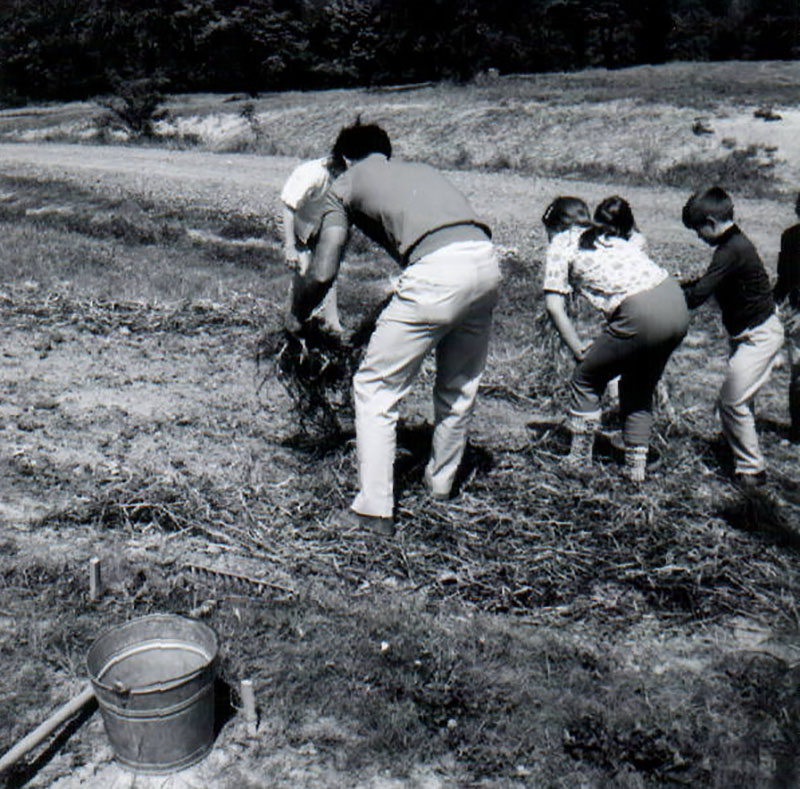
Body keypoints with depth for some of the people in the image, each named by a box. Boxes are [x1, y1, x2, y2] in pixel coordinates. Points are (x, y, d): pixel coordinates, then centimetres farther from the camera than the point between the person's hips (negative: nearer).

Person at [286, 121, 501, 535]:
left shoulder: (345, 185, 17)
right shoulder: (421, 169, 33)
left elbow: (322, 274, 8)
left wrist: (297, 316, 27)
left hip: (436, 273, -6)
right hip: (487, 260, 7)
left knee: (375, 389, 8)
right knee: (460, 387, 24)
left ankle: (374, 510, 8)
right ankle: (441, 485, 42)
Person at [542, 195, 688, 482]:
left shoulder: (562, 244, 9)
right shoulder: (620, 235, 27)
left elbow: (555, 306, 1)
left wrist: (579, 349, 6)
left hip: (642, 315, -6)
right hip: (678, 305, 7)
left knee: (586, 379, 15)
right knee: (639, 388, 25)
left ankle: (579, 462, 21)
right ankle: (637, 465, 27)